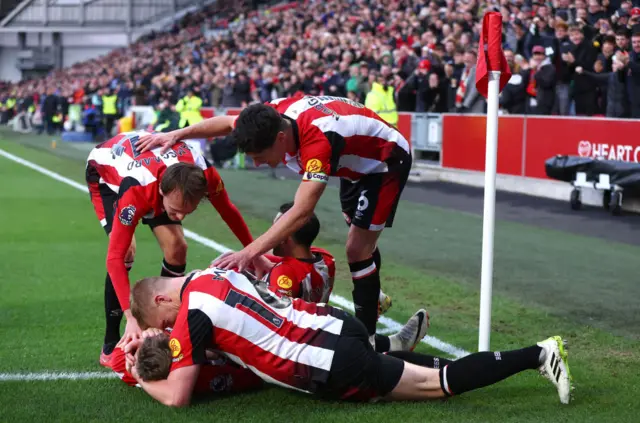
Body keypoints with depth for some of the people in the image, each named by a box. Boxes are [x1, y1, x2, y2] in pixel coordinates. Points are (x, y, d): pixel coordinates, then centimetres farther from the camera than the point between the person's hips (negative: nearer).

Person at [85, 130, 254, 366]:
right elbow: (115, 258, -43)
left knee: (177, 248, -7)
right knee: (126, 252, -23)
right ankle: (111, 346, -12)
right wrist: (132, 318, -49)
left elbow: (228, 211, -12)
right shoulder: (136, 192, -46)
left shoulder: (204, 174, -34)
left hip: (156, 168, 5)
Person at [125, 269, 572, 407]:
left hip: (336, 368, -8)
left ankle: (539, 354, 4)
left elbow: (177, 396, -11)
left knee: (438, 384, 4)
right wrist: (154, 340, 25)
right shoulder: (213, 274, 12)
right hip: (333, 323, 8)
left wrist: (142, 380, 9)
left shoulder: (193, 310, -11)